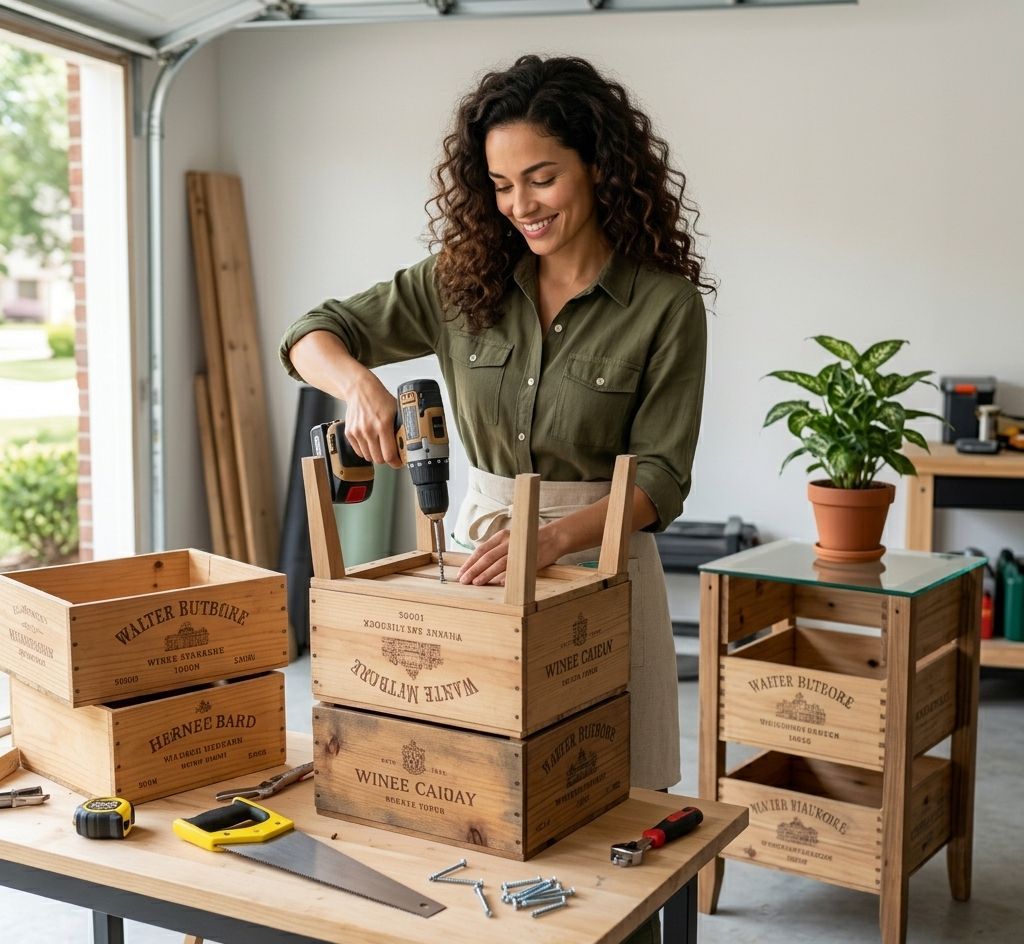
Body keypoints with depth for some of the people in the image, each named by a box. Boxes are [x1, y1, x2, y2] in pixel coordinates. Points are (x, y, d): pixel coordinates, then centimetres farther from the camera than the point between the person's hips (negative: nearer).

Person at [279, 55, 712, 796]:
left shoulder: (665, 305, -9)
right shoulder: (465, 281, 1)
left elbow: (660, 477, -11)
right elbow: (313, 335, 3)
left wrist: (553, 538, -29)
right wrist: (359, 383, -20)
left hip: (599, 558, -3)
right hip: (478, 549, 3)